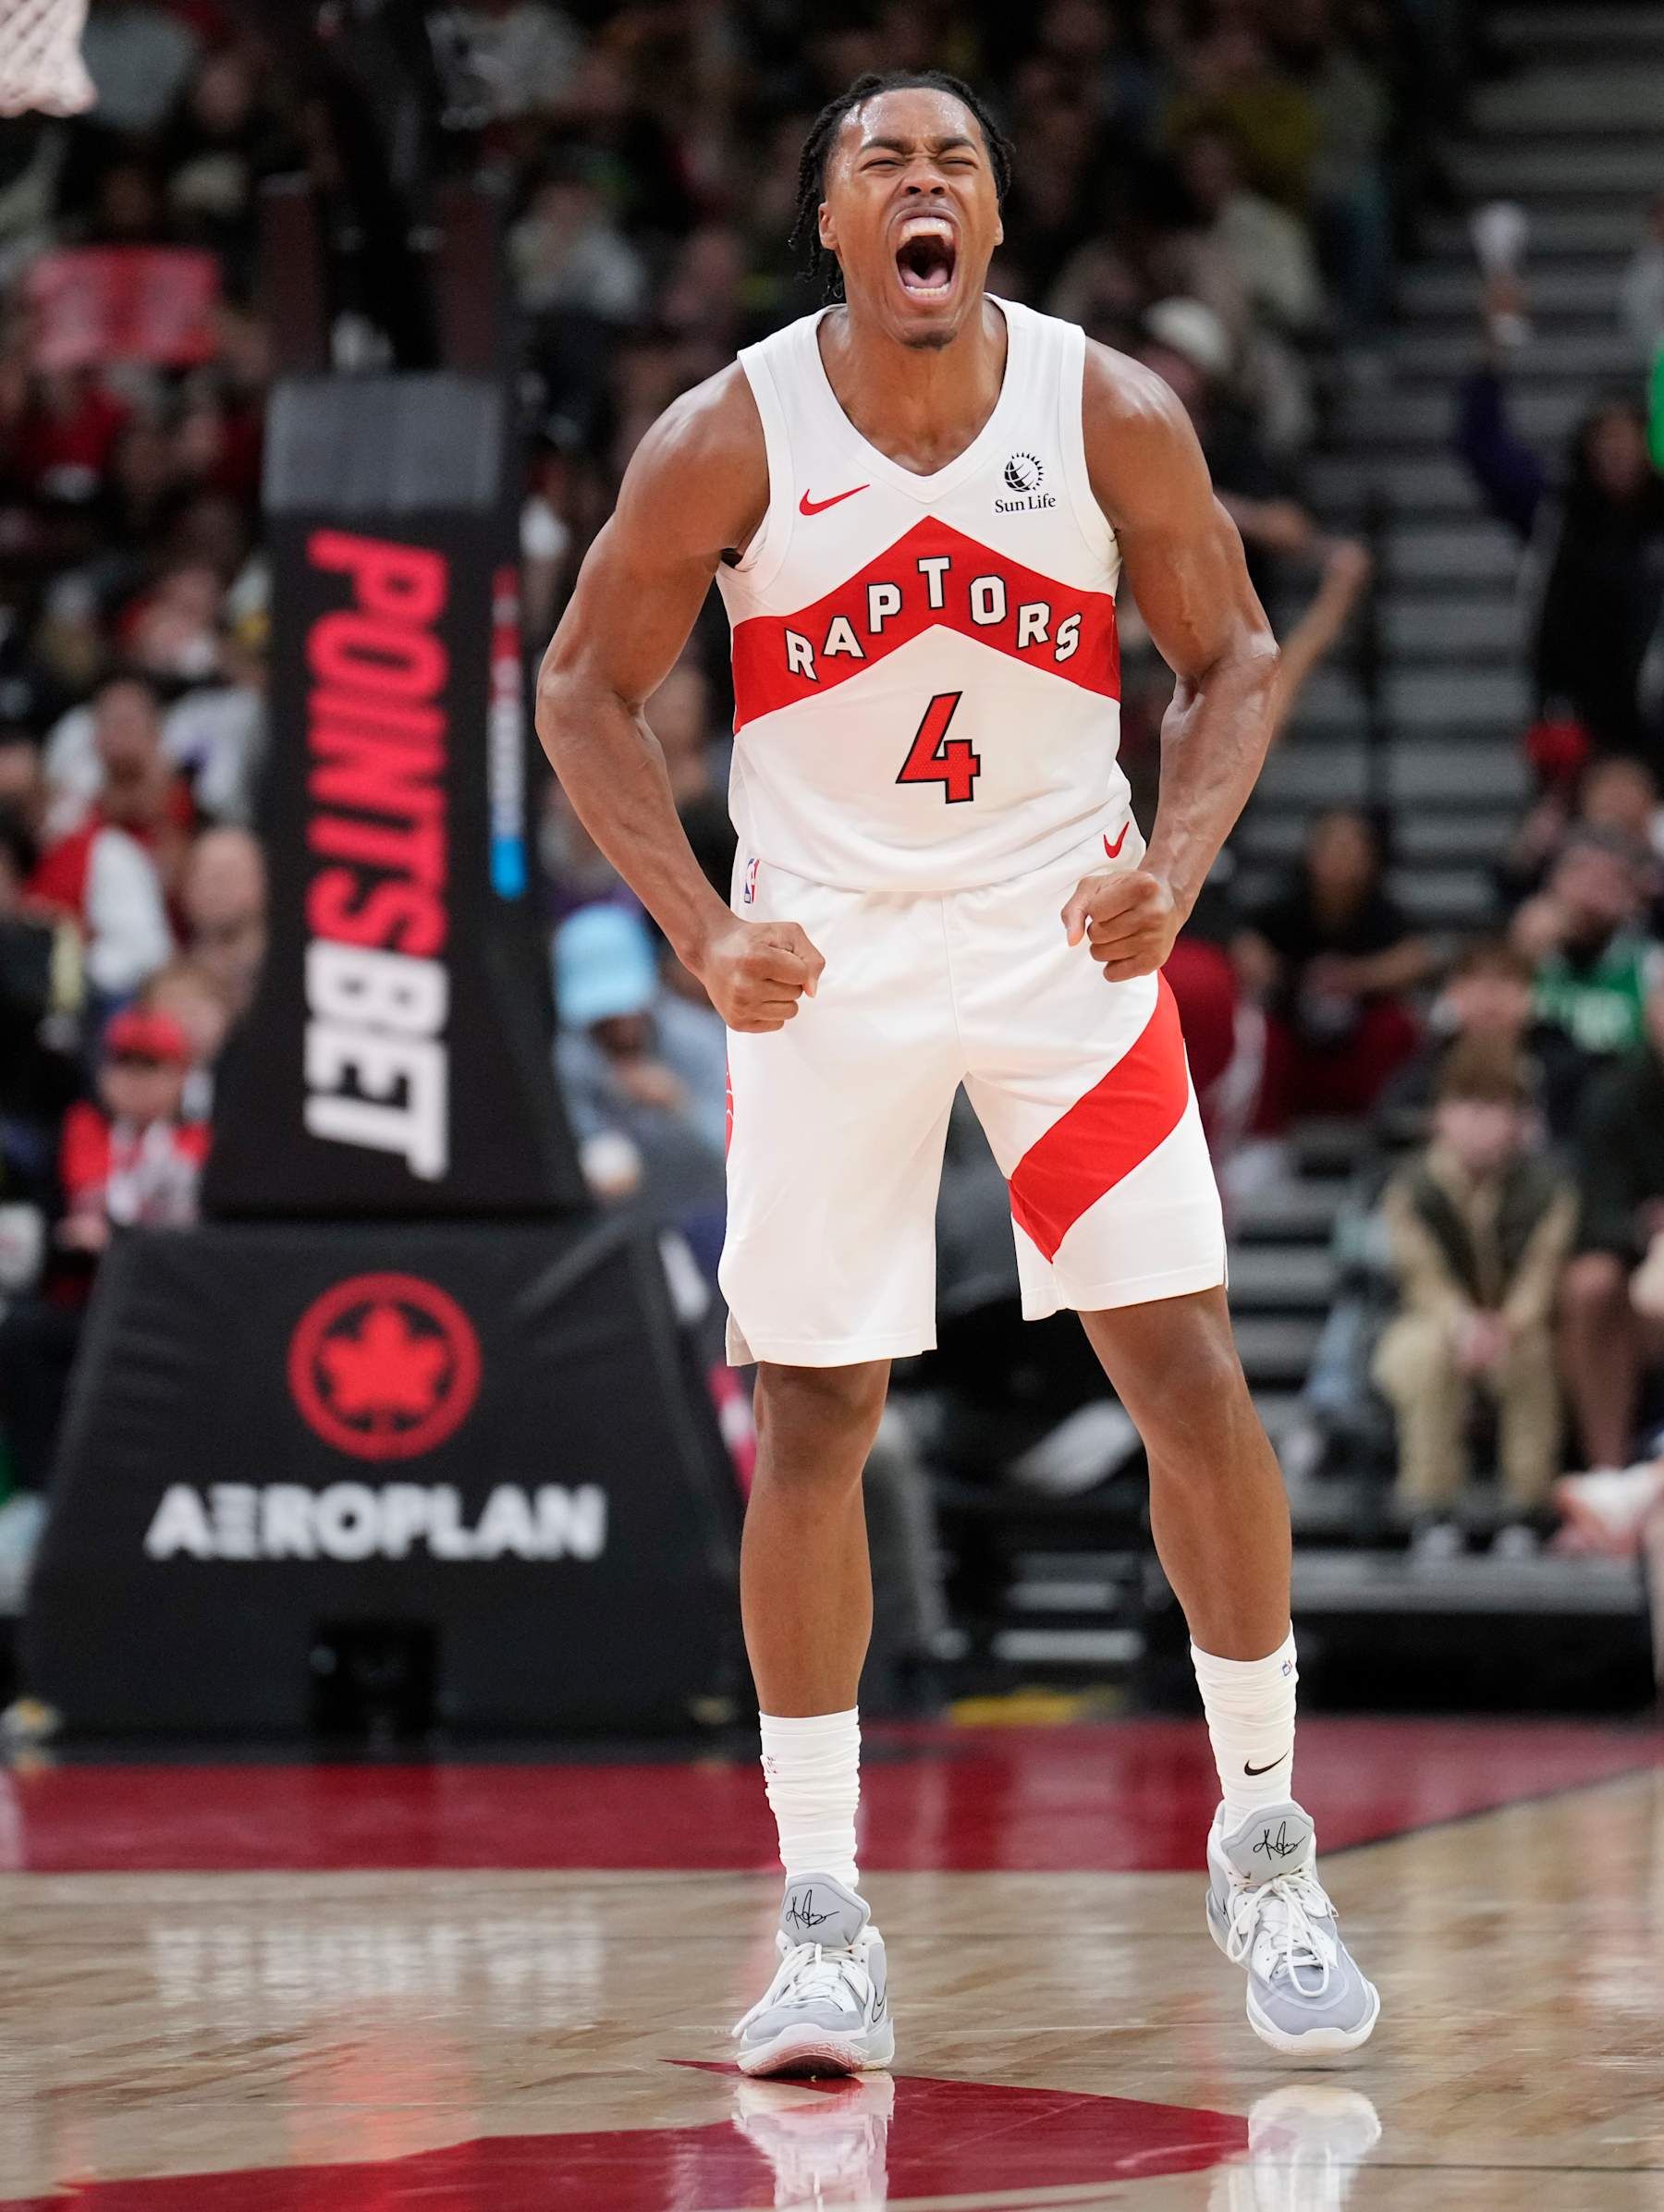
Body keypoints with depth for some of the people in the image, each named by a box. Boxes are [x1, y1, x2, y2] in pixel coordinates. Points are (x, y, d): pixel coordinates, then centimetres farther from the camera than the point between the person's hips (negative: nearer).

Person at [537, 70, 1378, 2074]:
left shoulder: (1114, 417, -8)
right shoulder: (728, 441, -10)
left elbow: (1232, 653, 4)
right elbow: (585, 690, 0)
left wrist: (1175, 868, -12)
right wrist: (699, 930, -10)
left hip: (1066, 945, 1)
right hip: (828, 965, -1)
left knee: (1190, 1373, -6)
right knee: (813, 1422, 0)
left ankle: (1262, 1845, 10)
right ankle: (824, 1920, 11)